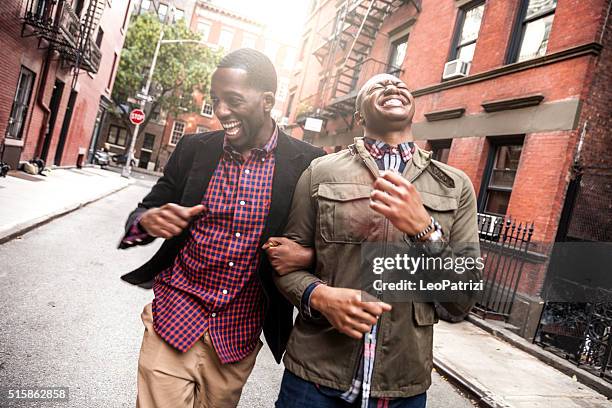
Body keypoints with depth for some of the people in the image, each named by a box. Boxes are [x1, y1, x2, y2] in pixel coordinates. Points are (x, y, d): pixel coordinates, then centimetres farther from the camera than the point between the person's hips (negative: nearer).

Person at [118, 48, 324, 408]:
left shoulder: (307, 164, -10)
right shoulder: (193, 149, -2)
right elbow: (141, 214, 4)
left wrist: (308, 254, -22)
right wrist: (148, 220, -19)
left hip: (239, 338, 0)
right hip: (174, 322, 1)